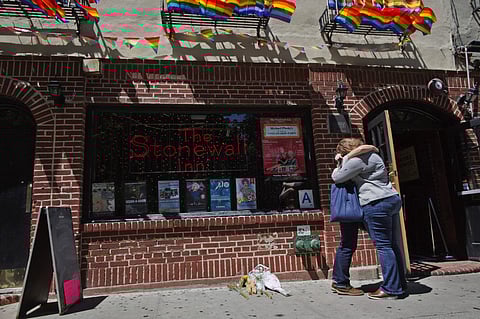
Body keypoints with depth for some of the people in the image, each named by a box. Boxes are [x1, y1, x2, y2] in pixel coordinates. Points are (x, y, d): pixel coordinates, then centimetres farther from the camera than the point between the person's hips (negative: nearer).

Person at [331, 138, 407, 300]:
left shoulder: (357, 160, -10)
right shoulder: (371, 155, 21)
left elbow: (337, 178, -6)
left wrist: (340, 164, 14)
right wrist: (343, 160, 17)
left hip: (377, 204, -10)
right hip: (392, 199, 10)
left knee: (383, 245, -5)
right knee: (391, 244, 13)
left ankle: (391, 288, 1)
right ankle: (400, 284, 21)